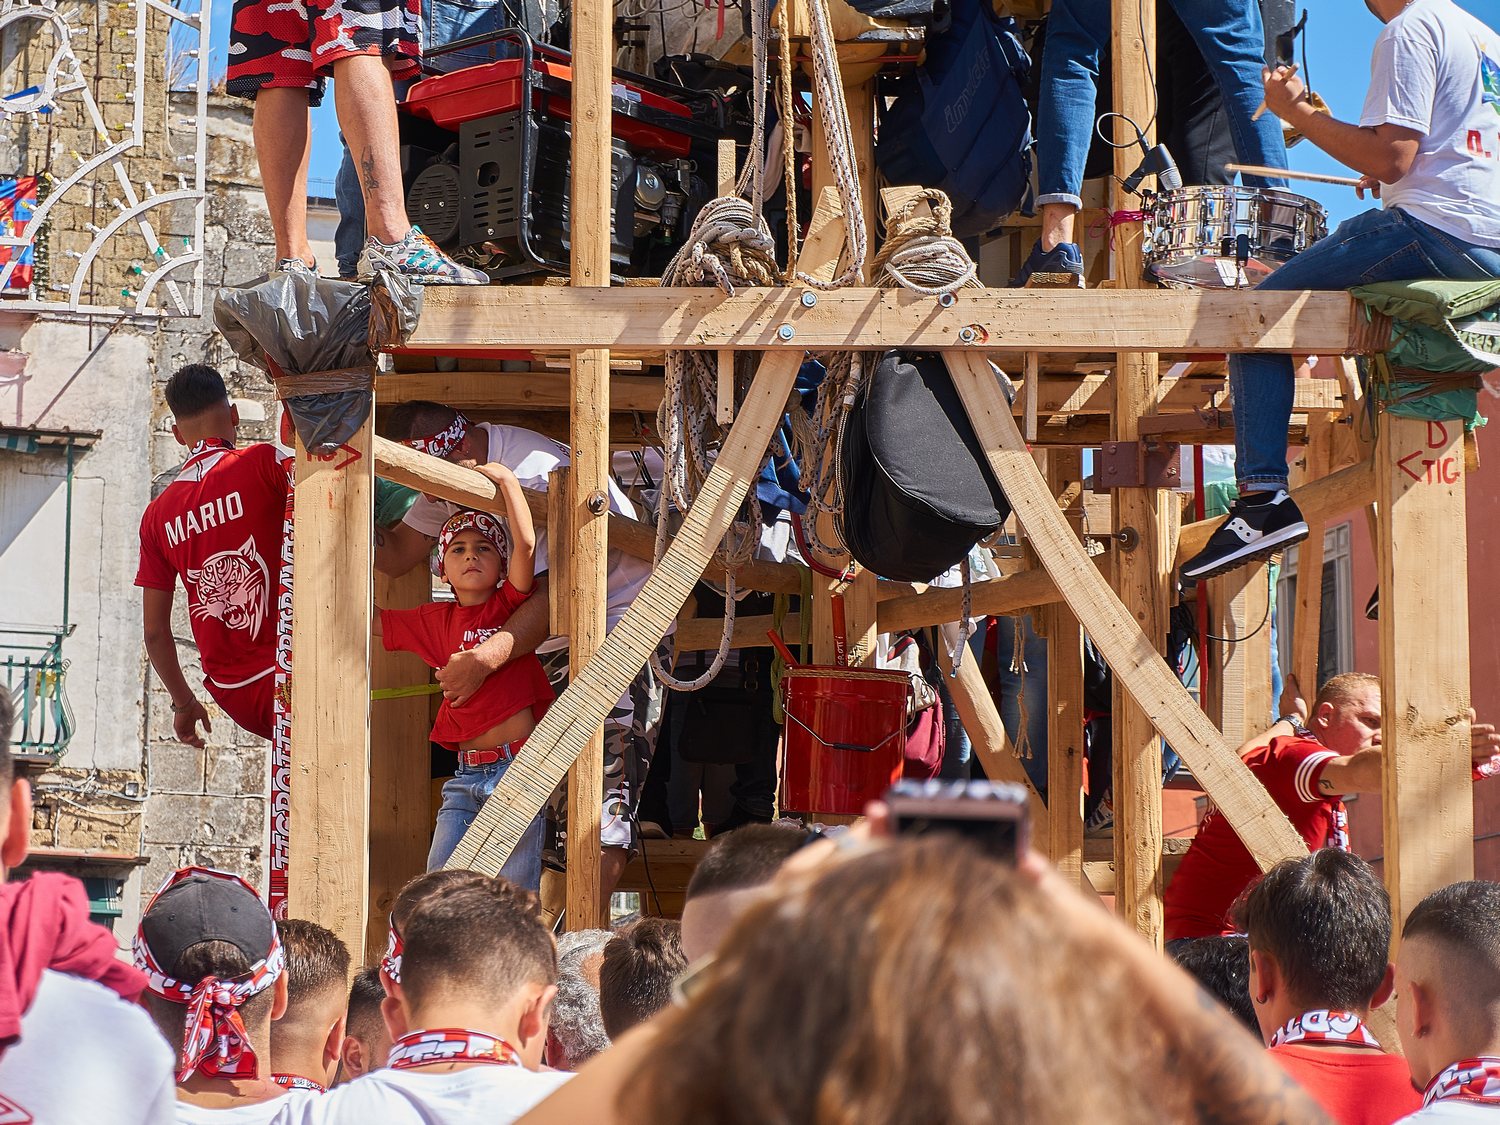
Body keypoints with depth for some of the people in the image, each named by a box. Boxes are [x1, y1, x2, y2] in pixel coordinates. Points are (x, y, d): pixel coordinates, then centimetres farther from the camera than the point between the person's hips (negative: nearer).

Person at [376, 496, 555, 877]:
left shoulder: (510, 603, 1)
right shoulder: (436, 620, 14)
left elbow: (526, 543, -15)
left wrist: (507, 480, -15)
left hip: (519, 764, -5)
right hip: (466, 775, 5)